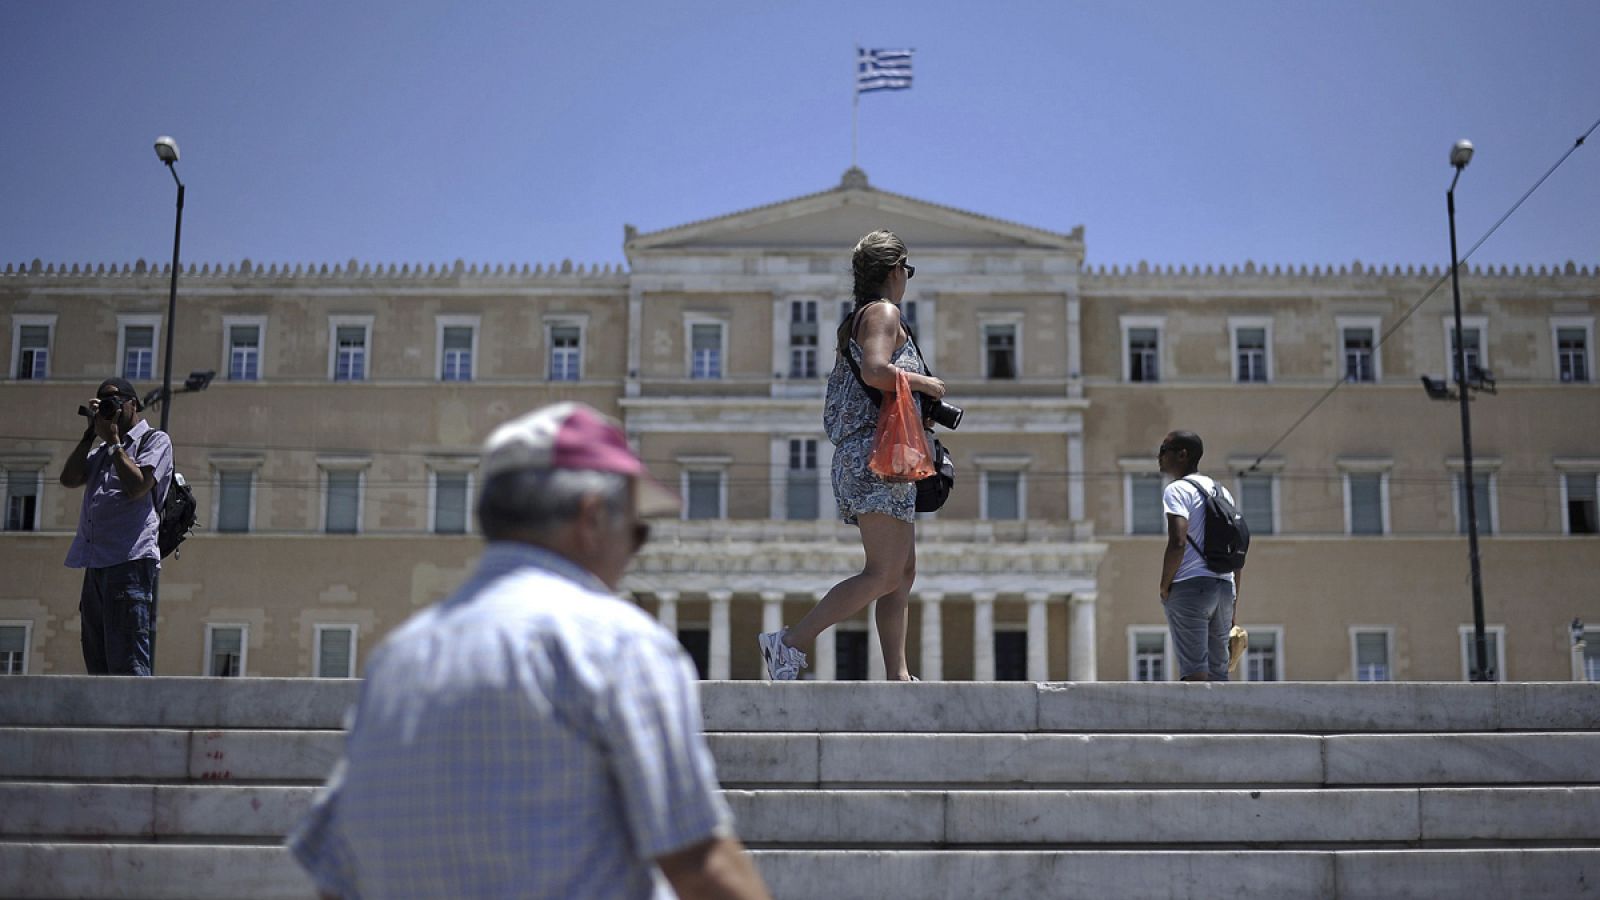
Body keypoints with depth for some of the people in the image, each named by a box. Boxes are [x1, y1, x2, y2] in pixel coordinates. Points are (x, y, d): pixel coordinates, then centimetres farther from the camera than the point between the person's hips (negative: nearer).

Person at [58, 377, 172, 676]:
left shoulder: (155, 440, 5)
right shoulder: (103, 450, 27)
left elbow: (136, 487, -10)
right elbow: (69, 479, 13)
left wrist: (113, 440, -2)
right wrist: (91, 433, 10)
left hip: (129, 562, -8)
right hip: (96, 564, 8)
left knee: (126, 664, -15)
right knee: (98, 663, 7)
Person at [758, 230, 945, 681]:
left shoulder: (855, 320, 24)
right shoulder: (884, 312, -5)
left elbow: (846, 394, 23)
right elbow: (875, 370, -23)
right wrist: (923, 383, -8)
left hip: (861, 459, 11)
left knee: (904, 570, 8)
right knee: (884, 575, -13)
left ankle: (897, 676, 5)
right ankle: (790, 642, -16)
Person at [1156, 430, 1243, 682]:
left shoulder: (1177, 490, -6)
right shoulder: (1222, 492, 19)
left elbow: (1177, 543, -20)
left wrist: (1164, 586, -9)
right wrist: (1234, 599, 21)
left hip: (1190, 586, -8)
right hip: (1224, 586, 8)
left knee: (1193, 670, -10)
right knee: (1218, 670, 9)